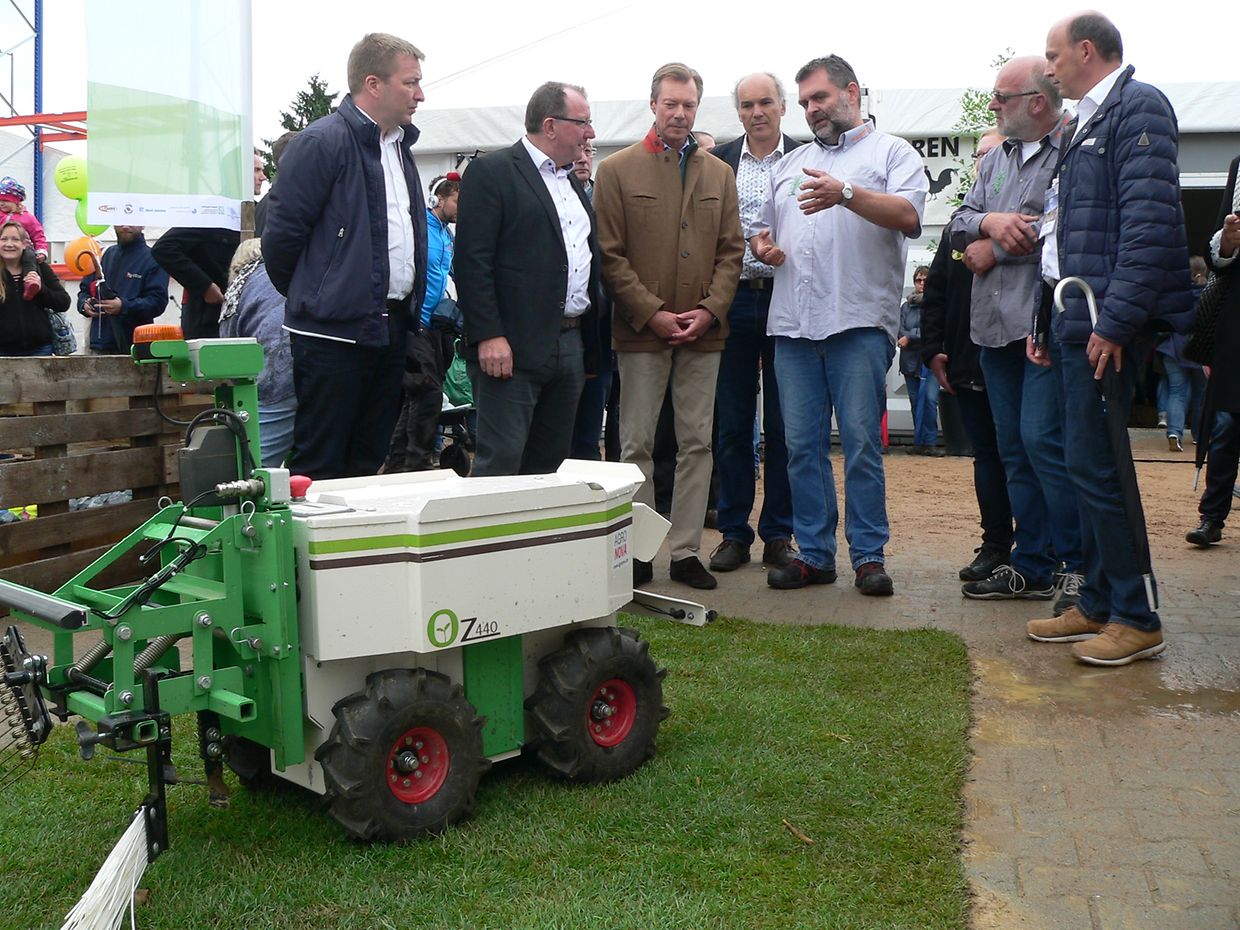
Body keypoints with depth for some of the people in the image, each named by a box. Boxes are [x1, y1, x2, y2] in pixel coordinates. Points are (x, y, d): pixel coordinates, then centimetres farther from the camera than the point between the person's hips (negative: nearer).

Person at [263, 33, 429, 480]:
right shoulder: (322, 142, -11)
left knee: (371, 463, 14)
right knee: (321, 468, 0)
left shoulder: (400, 146, 15)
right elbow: (282, 231, -10)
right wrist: (306, 299, 2)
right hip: (335, 330, -8)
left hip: (391, 328, 8)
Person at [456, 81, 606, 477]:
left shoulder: (573, 182, 20)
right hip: (511, 347, -8)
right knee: (499, 464, -8)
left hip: (572, 346, 8)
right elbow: (472, 259, -12)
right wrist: (488, 336, -20)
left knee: (550, 467, 12)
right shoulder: (491, 172, -5)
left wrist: (593, 347, 17)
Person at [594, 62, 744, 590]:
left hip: (704, 331, 3)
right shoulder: (618, 170, 3)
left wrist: (710, 310, -6)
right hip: (641, 330, -3)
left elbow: (732, 250, 10)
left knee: (697, 443, 5)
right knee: (637, 446, 1)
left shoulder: (719, 174, 13)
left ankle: (686, 551, 14)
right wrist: (651, 313, -12)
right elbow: (610, 255, -3)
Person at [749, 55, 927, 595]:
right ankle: (814, 554, 12)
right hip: (792, 324, 5)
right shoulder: (790, 163, 26)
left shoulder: (891, 153, 9)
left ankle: (869, 556, 3)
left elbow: (908, 215, -9)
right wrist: (761, 243, 6)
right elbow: (761, 228, 30)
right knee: (802, 445, 4)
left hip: (859, 322, -5)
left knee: (861, 442, -6)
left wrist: (847, 194, -22)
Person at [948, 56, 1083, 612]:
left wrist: (996, 249, -7)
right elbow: (959, 223, 16)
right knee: (1014, 448, 10)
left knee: (1043, 440, -13)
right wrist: (989, 221, -7)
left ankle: (1076, 566, -2)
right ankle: (1032, 566, 18)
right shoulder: (996, 159, 21)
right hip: (996, 324, 8)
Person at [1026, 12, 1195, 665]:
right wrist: (1046, 321, 19)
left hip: (1109, 328, -10)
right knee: (1089, 468, 11)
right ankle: (1098, 605, 19)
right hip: (1076, 326, 10)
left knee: (1097, 468, -8)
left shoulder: (1138, 106, -7)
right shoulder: (1082, 127, 22)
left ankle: (1137, 619, 1)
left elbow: (1149, 221, -18)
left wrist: (1115, 320, -23)